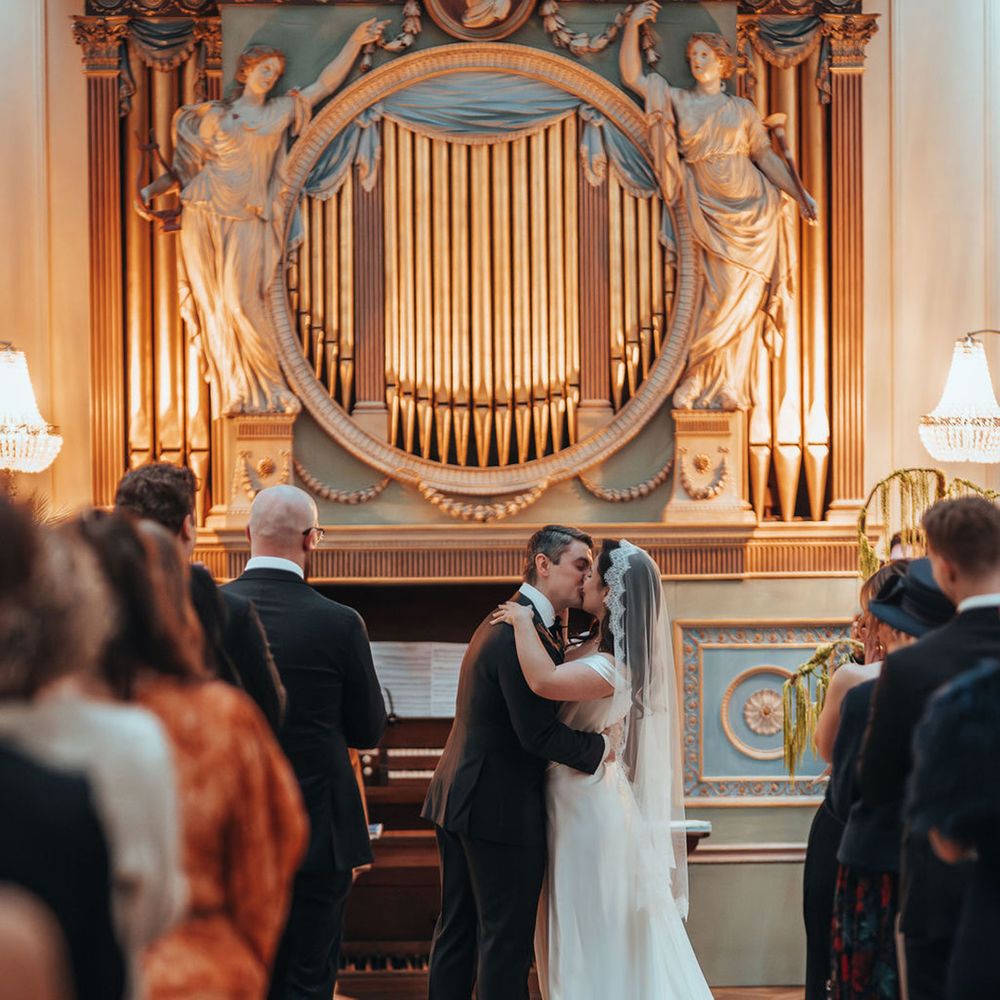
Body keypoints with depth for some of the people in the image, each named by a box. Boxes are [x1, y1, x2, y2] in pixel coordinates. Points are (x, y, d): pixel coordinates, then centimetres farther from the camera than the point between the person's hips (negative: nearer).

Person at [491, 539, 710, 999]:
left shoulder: (611, 666, -24)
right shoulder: (599, 646, 5)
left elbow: (543, 680, -39)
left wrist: (522, 620, -25)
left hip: (589, 805, -9)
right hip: (578, 801, 9)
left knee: (593, 933, 2)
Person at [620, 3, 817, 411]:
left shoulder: (743, 109, 12)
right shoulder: (678, 100, 11)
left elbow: (765, 155, 11)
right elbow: (632, 75, 5)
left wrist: (798, 194, 4)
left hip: (753, 206, 1)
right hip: (710, 209, -1)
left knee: (744, 295, -2)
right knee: (724, 290, -11)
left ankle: (728, 388, 6)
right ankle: (698, 381, -2)